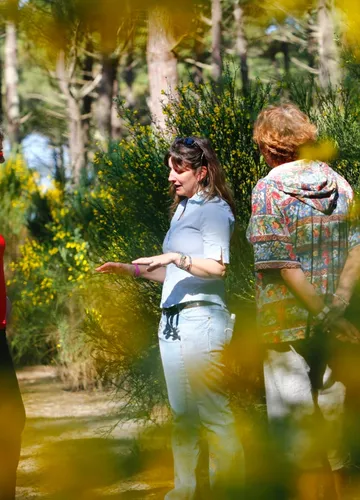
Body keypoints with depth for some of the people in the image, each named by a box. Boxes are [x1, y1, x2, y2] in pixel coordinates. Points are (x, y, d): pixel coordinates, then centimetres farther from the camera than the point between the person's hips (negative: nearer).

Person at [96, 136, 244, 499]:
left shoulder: (213, 210, -5)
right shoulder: (182, 210, 21)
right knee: (181, 413, 10)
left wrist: (176, 257, -26)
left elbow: (217, 267, -16)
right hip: (173, 321, 9)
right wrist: (130, 269, 17)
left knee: (212, 412, -10)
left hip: (200, 318, -9)